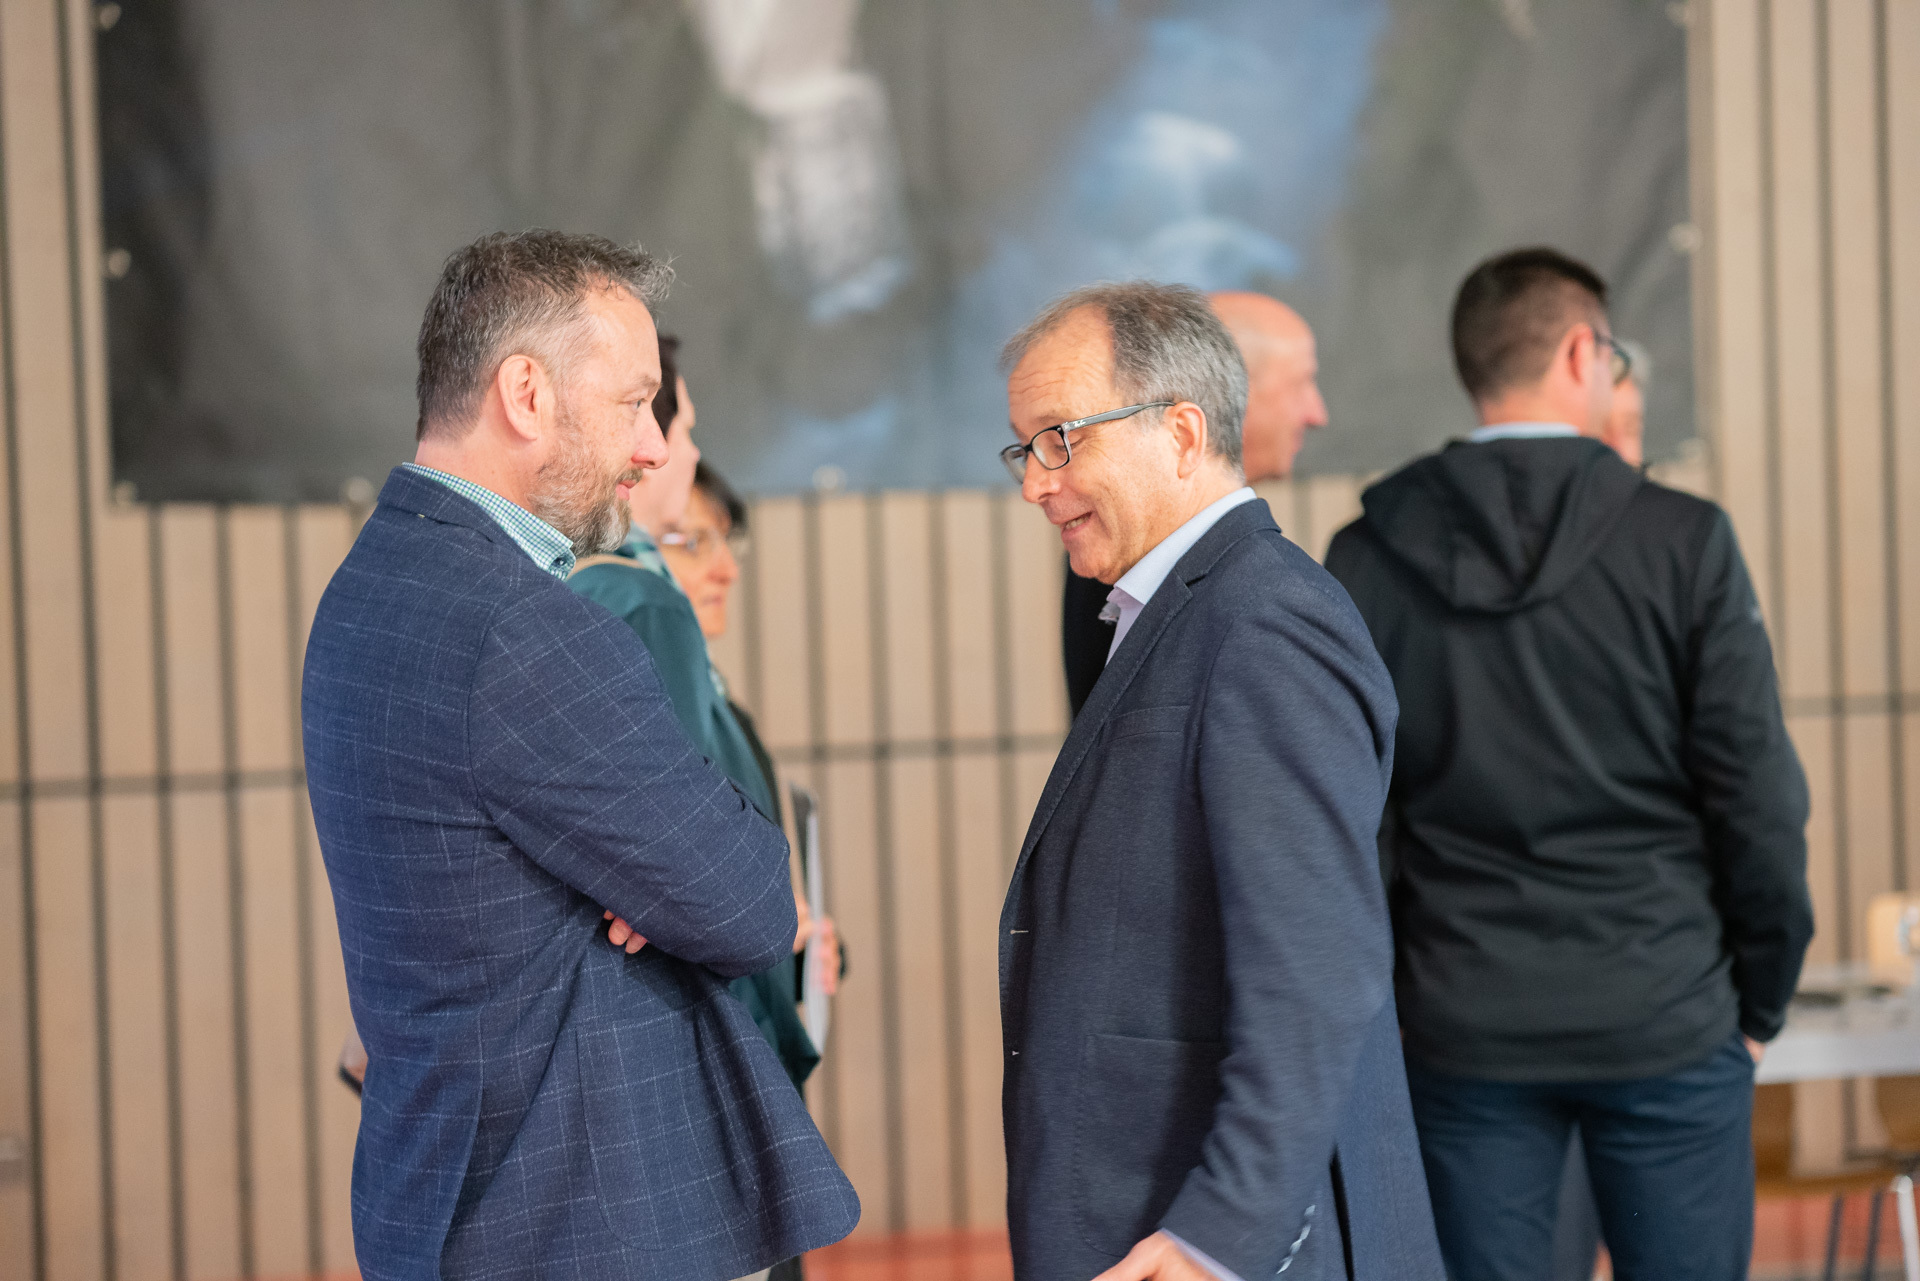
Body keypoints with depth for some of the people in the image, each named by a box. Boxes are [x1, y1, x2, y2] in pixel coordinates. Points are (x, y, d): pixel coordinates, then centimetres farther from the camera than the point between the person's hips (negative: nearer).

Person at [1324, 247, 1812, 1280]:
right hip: (1665, 1024, -2)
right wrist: (1761, 1001, 7)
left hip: (1464, 1029, 2)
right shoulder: (1685, 542, -7)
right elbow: (1758, 797, -6)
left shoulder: (1368, 560, -1)